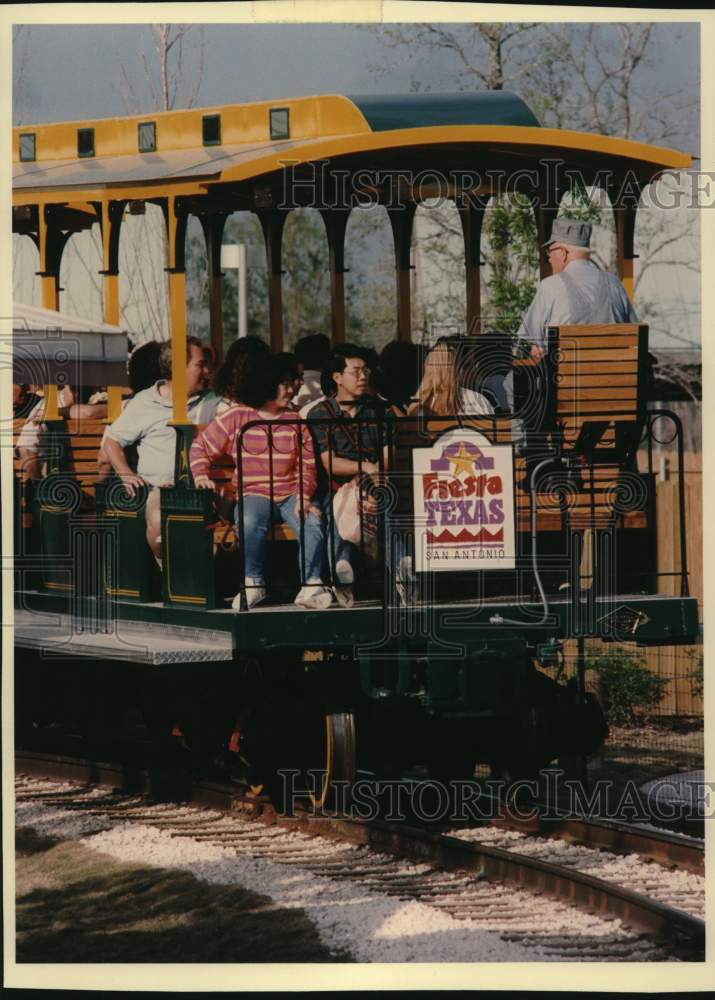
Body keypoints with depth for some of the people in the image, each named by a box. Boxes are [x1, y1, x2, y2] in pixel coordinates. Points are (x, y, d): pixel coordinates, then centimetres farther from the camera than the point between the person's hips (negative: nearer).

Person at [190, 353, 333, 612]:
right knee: (249, 522, -36)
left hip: (290, 494, 2)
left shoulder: (296, 422, 12)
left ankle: (310, 585, -24)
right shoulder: (236, 418, 5)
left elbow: (307, 466, 8)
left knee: (312, 522, -29)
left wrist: (303, 497, -10)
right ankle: (253, 583, -20)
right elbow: (200, 448, 11)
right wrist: (201, 476, -6)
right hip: (253, 494, -2)